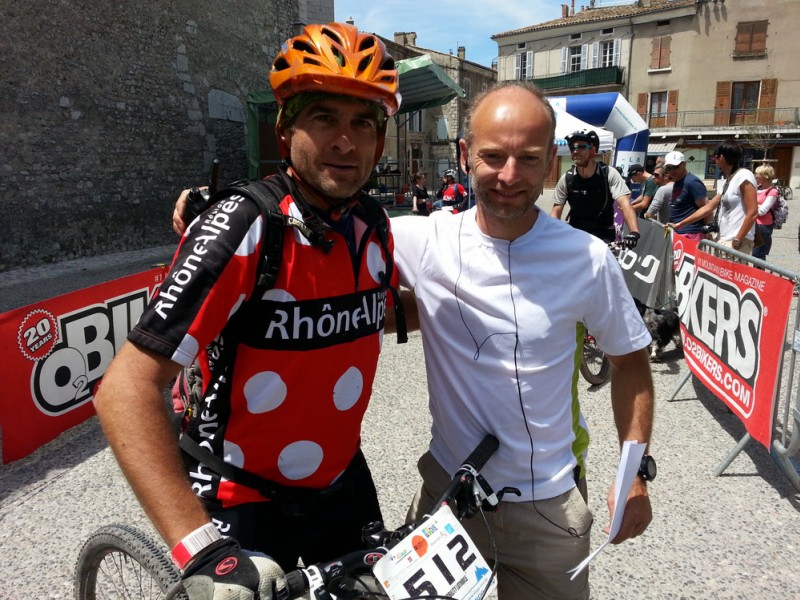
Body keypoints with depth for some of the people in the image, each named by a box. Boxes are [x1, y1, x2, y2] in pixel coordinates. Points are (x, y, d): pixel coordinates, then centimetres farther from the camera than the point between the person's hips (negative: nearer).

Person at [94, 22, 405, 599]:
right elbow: (127, 387, -28)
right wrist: (202, 550, -34)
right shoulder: (244, 230, -24)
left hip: (343, 483, 7)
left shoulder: (373, 223, -5)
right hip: (246, 504, -6)